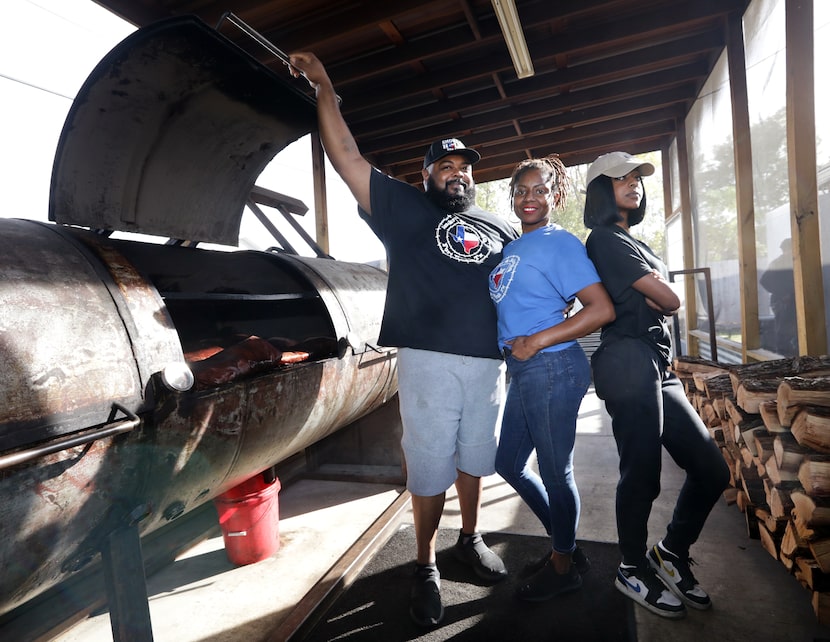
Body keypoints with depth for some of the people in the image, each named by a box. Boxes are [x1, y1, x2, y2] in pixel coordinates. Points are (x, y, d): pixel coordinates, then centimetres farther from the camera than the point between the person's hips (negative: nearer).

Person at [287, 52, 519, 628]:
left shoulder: (502, 229, 17)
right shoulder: (407, 209, 5)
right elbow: (348, 158, 0)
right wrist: (324, 87, 0)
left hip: (489, 364, 4)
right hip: (429, 363, -4)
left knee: (475, 460, 17)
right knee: (430, 469, 5)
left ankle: (470, 540, 41)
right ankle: (425, 566, 27)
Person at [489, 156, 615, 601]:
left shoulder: (559, 243, -10)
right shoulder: (511, 248, 15)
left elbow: (602, 309, -17)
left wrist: (538, 340, -19)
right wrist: (518, 348, 8)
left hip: (551, 368, -9)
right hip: (523, 372, 10)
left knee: (555, 473, 7)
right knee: (509, 463, 19)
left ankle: (563, 566, 32)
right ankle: (566, 544, 38)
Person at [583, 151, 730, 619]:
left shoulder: (632, 243, 26)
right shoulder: (607, 240, -5)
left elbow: (659, 306, 20)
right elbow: (670, 300, -6)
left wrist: (652, 299, 1)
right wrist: (660, 297, 14)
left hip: (658, 366, 9)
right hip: (630, 363, -9)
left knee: (712, 470, 10)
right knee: (642, 474, -2)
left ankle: (672, 553, 28)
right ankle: (634, 570, 20)